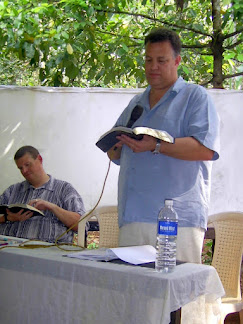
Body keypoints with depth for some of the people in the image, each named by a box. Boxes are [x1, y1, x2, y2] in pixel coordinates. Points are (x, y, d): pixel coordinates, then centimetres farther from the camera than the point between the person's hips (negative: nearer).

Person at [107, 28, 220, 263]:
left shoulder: (195, 97, 5)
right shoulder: (136, 103, 24)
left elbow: (206, 149, -11)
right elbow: (115, 156, 28)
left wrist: (156, 145, -19)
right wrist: (115, 145, 3)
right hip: (132, 218, 6)